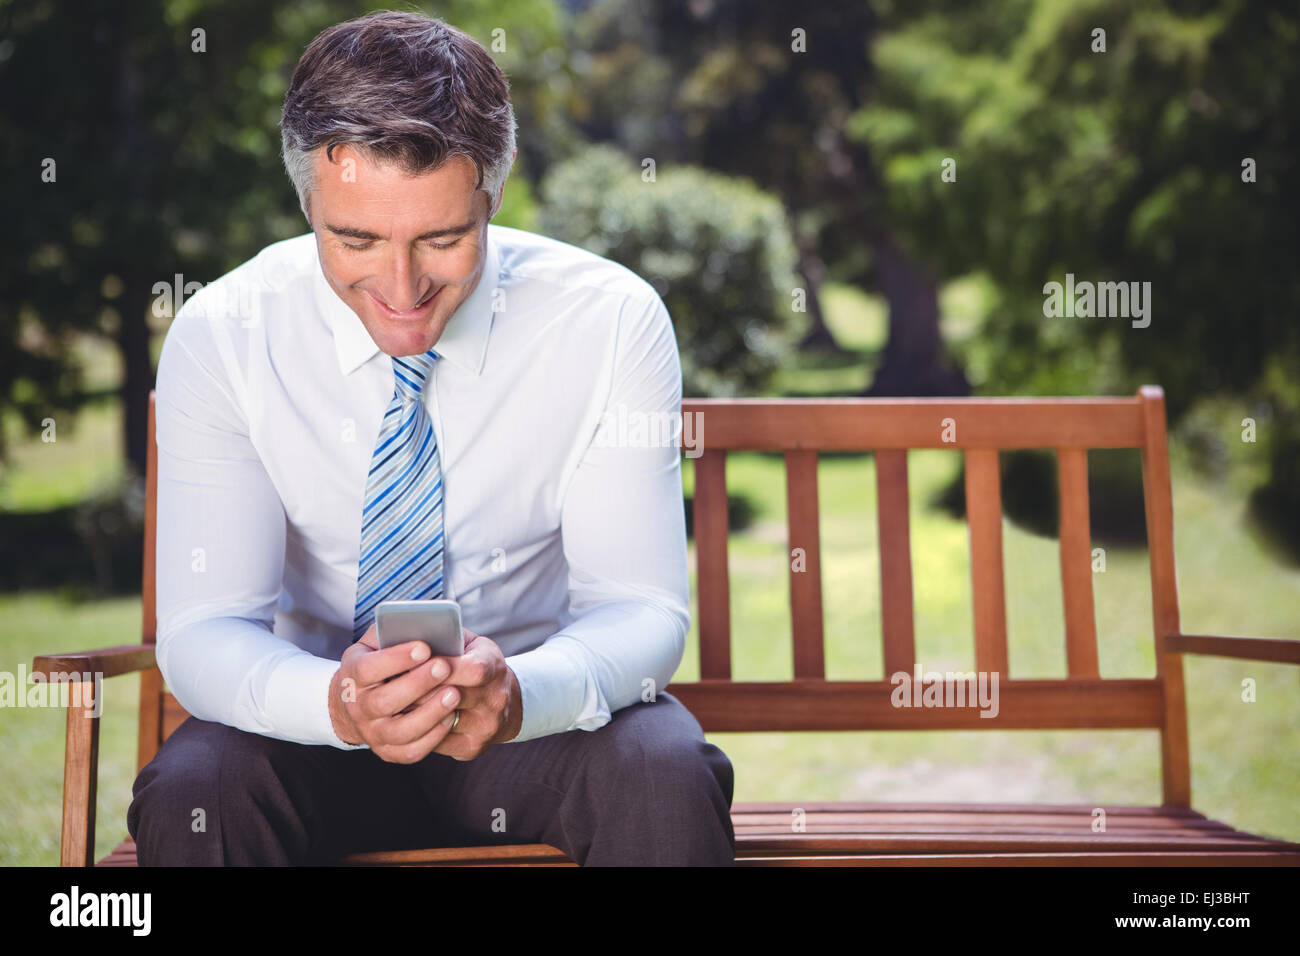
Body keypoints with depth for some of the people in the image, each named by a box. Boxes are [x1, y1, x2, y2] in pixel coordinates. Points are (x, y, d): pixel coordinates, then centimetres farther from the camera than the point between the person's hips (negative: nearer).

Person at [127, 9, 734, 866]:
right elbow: (203, 628, -17)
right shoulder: (219, 337, -13)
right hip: (316, 728, 2)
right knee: (190, 792, -28)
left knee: (666, 772, -31)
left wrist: (521, 693, -39)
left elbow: (643, 609, -17)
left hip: (541, 719, -1)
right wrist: (334, 701, -40)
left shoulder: (613, 322, -15)